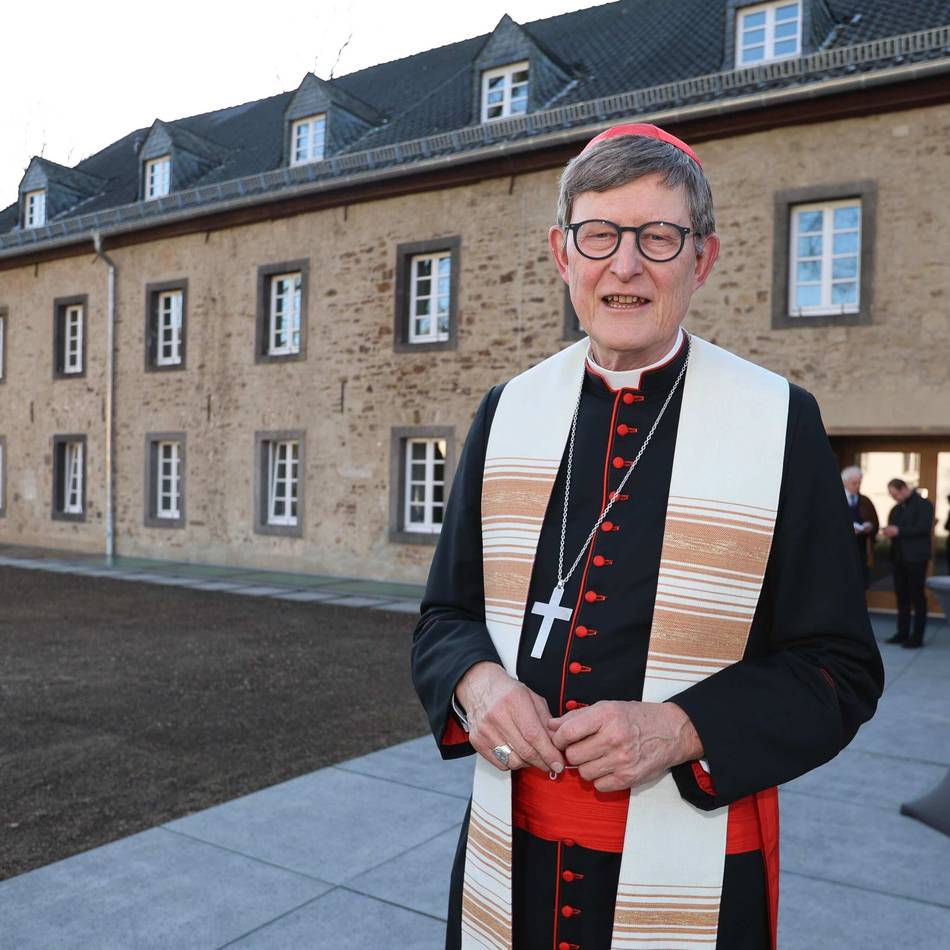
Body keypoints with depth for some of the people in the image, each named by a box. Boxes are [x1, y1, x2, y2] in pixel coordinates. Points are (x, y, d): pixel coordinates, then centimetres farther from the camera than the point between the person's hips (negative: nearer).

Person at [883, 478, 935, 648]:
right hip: (898, 556, 7)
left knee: (917, 596, -3)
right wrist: (889, 531, -2)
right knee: (901, 596, 9)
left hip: (916, 557, -7)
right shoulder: (896, 508, 16)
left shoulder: (924, 504, -7)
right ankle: (903, 633, 15)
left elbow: (924, 527, -17)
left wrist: (898, 531, -20)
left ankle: (917, 636, 1)